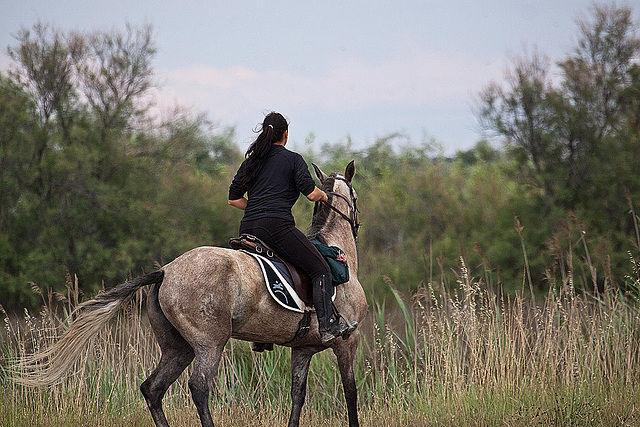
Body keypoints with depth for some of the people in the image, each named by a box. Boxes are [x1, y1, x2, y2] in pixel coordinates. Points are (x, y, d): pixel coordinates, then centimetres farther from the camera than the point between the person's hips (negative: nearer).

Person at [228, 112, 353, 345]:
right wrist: (323, 196, 16)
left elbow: (234, 198, 20)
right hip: (277, 227, -7)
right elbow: (311, 193, -5)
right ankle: (327, 326, -14)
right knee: (321, 270, -1)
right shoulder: (293, 159, 4)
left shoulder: (250, 161, 20)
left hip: (247, 229, 7)